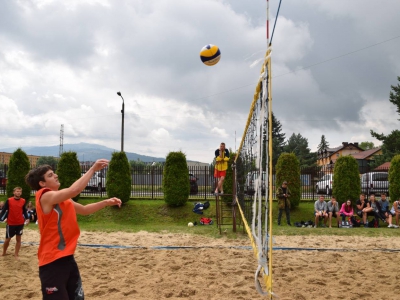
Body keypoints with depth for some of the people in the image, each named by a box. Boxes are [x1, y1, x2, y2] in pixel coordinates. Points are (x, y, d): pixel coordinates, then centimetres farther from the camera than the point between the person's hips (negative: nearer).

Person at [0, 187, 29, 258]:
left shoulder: (23, 201, 2)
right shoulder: (9, 200, -6)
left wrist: (27, 218, -2)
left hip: (20, 223, 2)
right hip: (11, 223, -2)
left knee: (18, 239, 5)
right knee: (8, 239, 7)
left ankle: (16, 254, 13)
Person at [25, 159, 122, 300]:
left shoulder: (63, 199, 13)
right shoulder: (45, 197, -15)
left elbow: (84, 209, 21)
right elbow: (74, 190, -29)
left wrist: (106, 202, 7)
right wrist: (93, 169, -22)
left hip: (67, 258, 9)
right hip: (52, 261, -9)